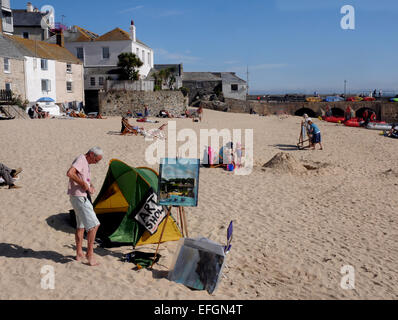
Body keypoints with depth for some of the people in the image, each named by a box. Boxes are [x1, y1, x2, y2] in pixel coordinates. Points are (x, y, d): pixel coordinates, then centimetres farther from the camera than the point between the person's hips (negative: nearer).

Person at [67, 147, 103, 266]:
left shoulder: (86, 163, 17)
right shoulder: (81, 159, -14)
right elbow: (70, 173, -29)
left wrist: (91, 186, 6)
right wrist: (83, 184, -21)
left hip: (82, 197, 11)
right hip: (79, 197, -11)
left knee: (81, 225, 17)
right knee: (93, 225, -12)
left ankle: (79, 254, 26)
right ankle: (90, 255, -7)